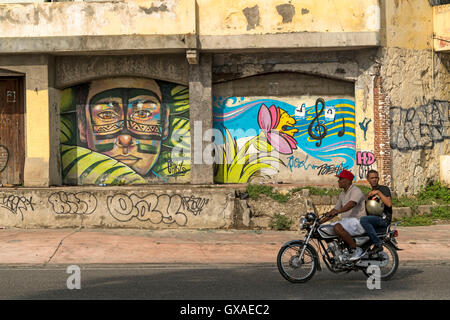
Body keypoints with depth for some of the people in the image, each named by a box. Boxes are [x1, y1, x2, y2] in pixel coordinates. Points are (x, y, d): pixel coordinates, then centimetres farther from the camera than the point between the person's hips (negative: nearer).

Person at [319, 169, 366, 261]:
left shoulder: (356, 191, -11)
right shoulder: (343, 194, 19)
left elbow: (351, 204, -31)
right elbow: (335, 209, 23)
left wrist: (338, 211, -47)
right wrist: (320, 221, 16)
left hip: (357, 221, -10)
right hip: (346, 221, 10)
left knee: (337, 227, -34)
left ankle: (356, 249, -23)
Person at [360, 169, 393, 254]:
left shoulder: (384, 189, 2)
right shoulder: (370, 193, 25)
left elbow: (389, 204, -15)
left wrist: (378, 192, -14)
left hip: (383, 218, -8)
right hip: (374, 218, 8)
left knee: (363, 220, -33)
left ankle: (377, 244, -32)